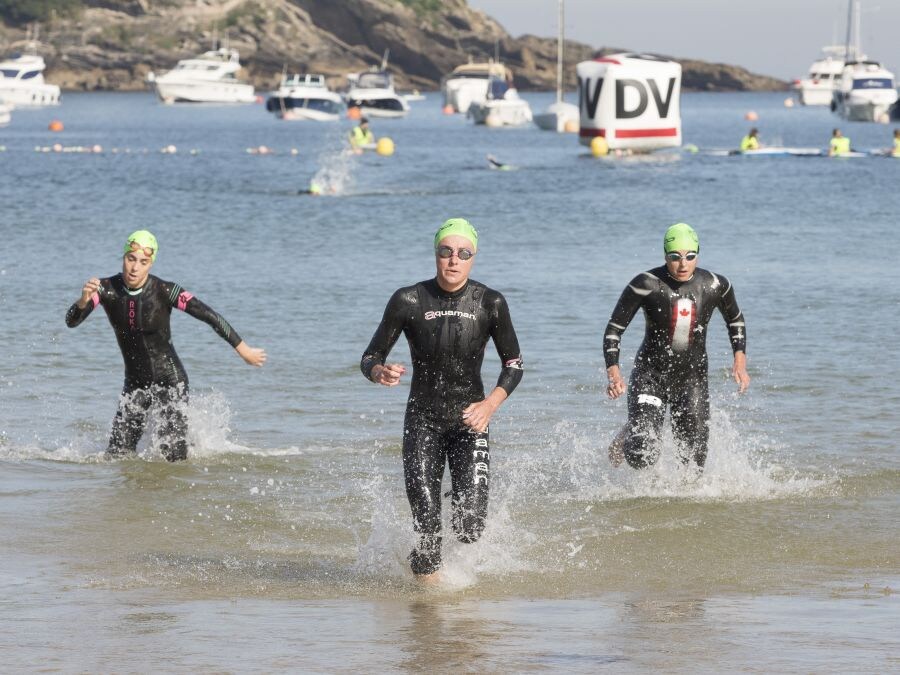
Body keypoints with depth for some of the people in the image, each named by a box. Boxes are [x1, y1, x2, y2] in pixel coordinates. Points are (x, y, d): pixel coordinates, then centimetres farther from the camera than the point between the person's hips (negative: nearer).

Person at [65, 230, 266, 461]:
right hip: (135, 382, 4)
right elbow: (71, 321, -19)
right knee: (116, 457, 1)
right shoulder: (107, 289, -10)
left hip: (170, 380, -4)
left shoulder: (164, 291, -19)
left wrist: (243, 350, -11)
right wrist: (84, 300, -41)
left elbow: (210, 317, -14)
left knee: (174, 458, -9)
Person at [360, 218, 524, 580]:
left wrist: (490, 404, -14)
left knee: (469, 527, -11)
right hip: (422, 421, 0)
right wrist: (381, 372, -26)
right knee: (426, 528, -11)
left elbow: (514, 364, 4)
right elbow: (370, 358, -1)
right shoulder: (408, 301, -7)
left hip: (469, 421, 0)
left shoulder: (490, 303, -5)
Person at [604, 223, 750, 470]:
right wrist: (613, 373, -23)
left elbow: (735, 320, 14)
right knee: (643, 458, -15)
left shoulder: (715, 286, -6)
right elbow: (614, 329, -10)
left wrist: (740, 359, 0)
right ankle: (628, 435, 22)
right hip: (650, 376, -3)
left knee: (694, 464, 1)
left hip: (693, 380, 3)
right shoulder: (646, 285, -16)